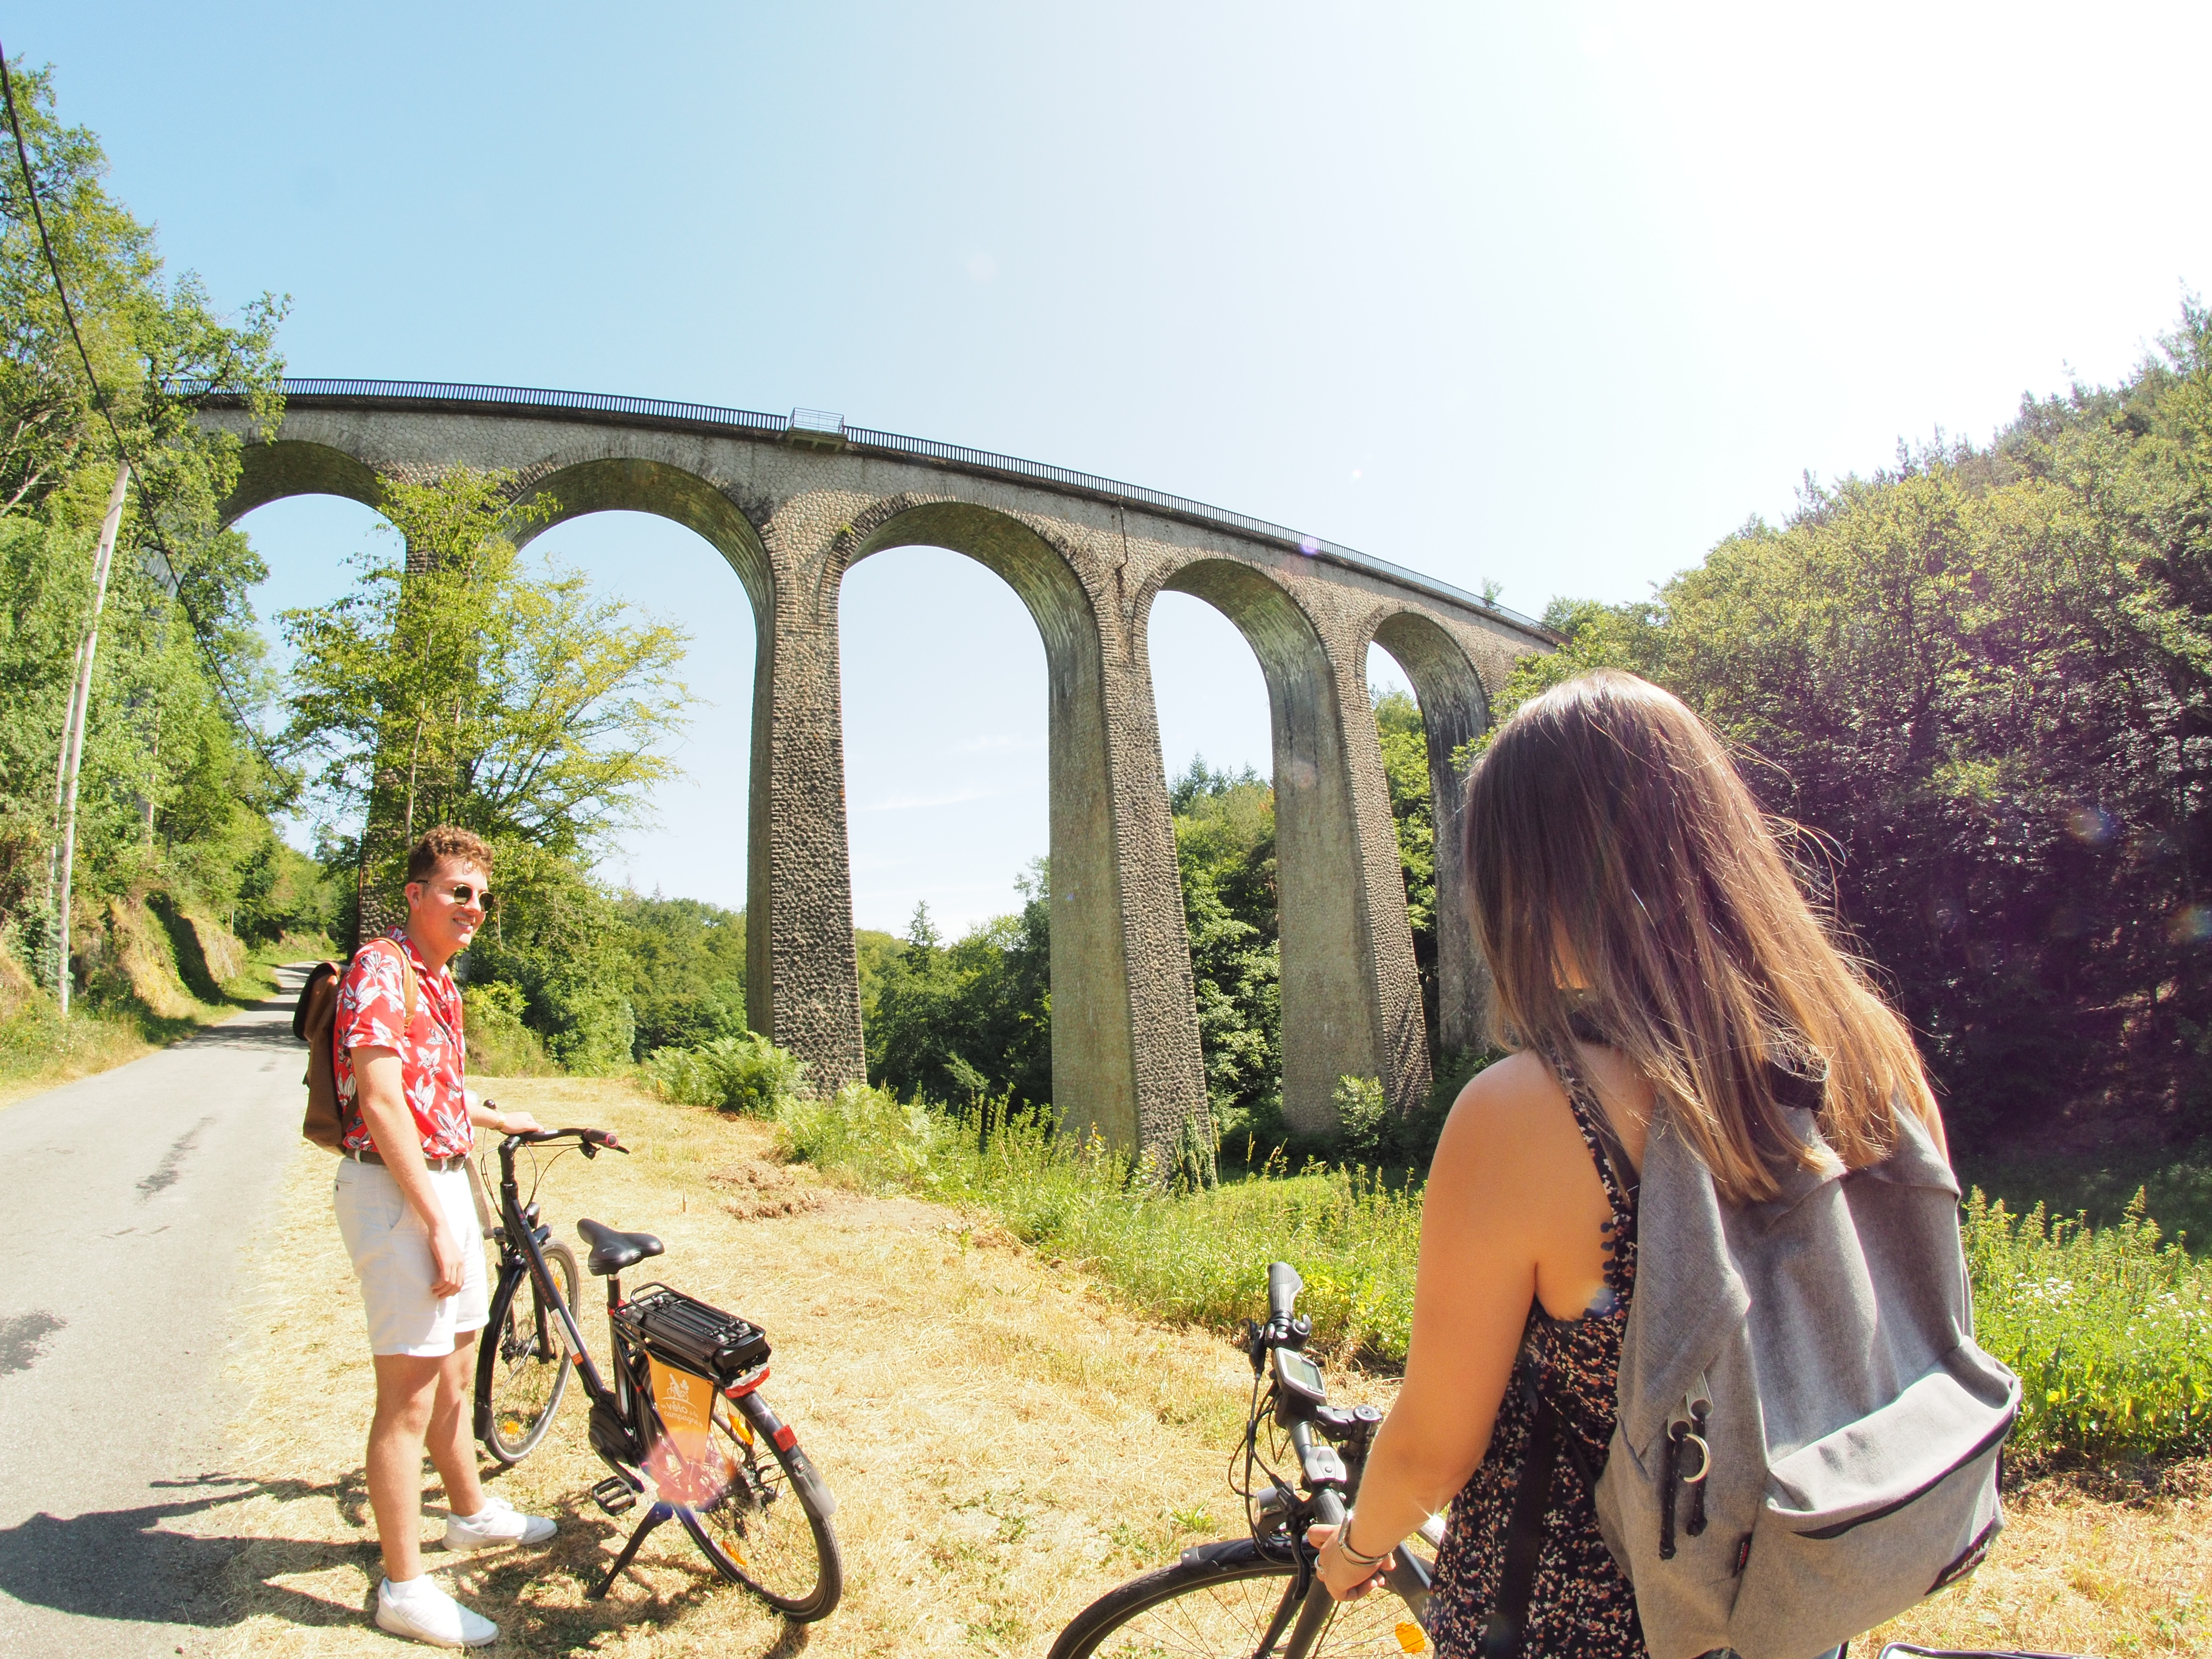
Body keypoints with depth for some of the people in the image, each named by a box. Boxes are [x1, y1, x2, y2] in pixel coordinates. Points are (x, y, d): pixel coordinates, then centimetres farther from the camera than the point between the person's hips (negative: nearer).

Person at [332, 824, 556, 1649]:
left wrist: (499, 1119, 40)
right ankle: (404, 1588, 12)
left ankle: (472, 1511, 40)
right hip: (396, 1190, -9)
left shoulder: (440, 980, 15)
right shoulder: (380, 968, -15)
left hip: (443, 1181, 9)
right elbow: (381, 1103, -22)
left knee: (454, 1371, 22)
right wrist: (437, 1226, -22)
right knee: (409, 1395, -1)